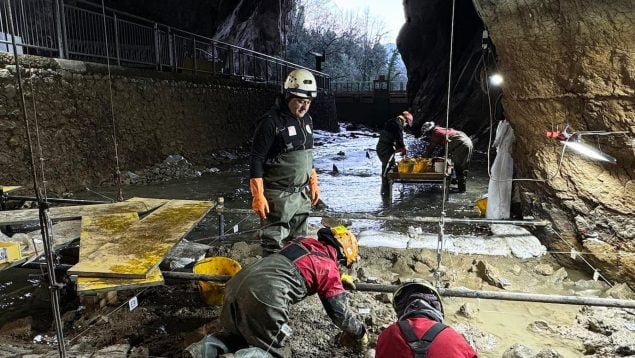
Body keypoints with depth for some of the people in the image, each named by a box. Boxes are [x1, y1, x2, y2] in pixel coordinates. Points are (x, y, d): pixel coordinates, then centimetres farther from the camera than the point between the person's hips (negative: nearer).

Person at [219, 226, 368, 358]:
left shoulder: (302, 241, 24)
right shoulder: (328, 266, 6)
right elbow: (339, 312, 9)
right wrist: (360, 333, 27)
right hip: (265, 296, -8)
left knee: (237, 335, 32)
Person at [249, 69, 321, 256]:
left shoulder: (306, 120, 9)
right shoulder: (271, 122, -15)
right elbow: (256, 160, -16)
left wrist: (313, 184, 18)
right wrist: (258, 196, -19)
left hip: (302, 193, 8)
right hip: (278, 196, -7)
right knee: (274, 245, -2)